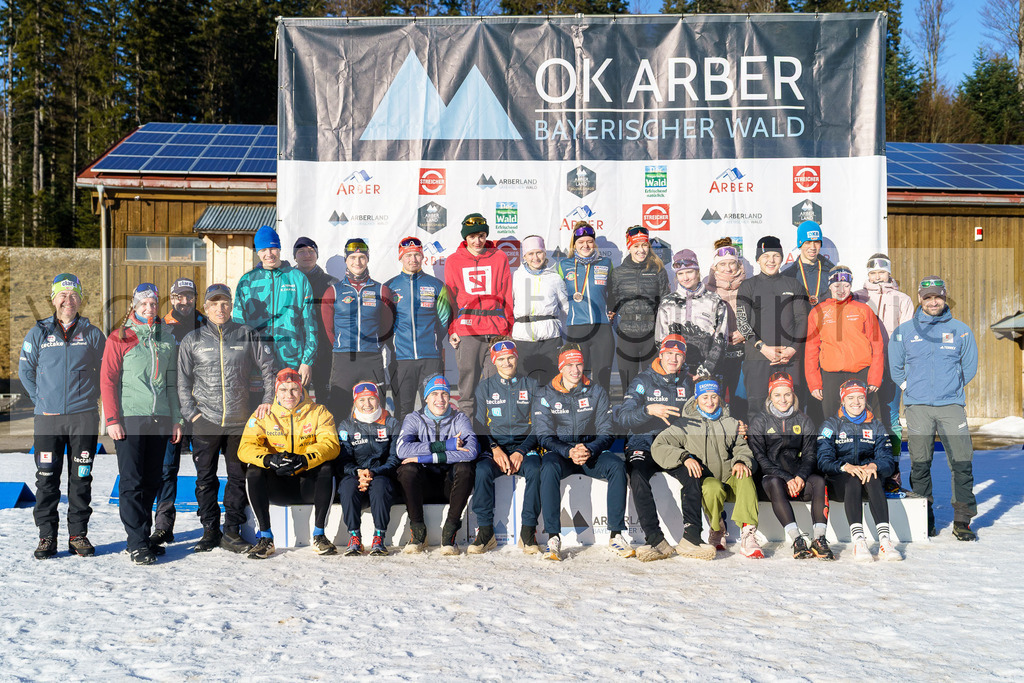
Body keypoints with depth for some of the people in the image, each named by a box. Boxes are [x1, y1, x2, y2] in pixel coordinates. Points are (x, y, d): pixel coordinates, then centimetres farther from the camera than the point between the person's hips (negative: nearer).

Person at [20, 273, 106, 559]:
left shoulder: (92, 333, 4)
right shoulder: (38, 333, 4)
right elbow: (25, 369, 12)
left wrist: (89, 395, 7)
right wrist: (41, 399, 5)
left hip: (83, 417, 0)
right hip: (47, 417, 0)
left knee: (81, 478, 5)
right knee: (46, 479, 2)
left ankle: (78, 534, 14)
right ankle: (47, 536, 12)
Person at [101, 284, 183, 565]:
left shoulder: (167, 339, 13)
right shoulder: (119, 338, 1)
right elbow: (107, 380, -3)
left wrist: (176, 419, 11)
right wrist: (112, 419, -11)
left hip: (160, 420, 4)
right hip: (130, 419, -4)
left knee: (151, 481, 8)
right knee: (132, 482, -5)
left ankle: (144, 537, 17)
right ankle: (137, 544, -2)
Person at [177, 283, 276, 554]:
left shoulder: (246, 335, 5)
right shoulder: (192, 340, 6)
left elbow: (268, 366, 11)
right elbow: (183, 381, 7)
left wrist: (268, 399, 4)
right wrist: (190, 413, -1)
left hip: (239, 419, 0)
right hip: (205, 420, 0)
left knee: (239, 476, 5)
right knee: (206, 478, 4)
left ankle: (232, 531, 15)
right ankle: (210, 530, 15)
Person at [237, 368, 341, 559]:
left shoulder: (318, 412, 1)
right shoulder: (263, 415, 3)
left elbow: (330, 444, -15)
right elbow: (246, 447, -9)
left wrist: (303, 460, -34)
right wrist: (269, 460, -32)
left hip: (308, 485, -1)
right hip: (276, 487, 1)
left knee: (326, 470, -30)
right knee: (253, 472, -26)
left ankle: (319, 535, -21)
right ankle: (265, 538, -20)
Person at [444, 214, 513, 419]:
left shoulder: (500, 258, 10)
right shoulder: (453, 261, 11)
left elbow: (507, 294, 9)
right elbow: (450, 298, 10)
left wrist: (509, 327, 3)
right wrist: (451, 330, 2)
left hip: (496, 327, 0)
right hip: (466, 328, 0)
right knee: (467, 375, 1)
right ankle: (466, 416, 8)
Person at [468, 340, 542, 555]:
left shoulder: (532, 385, 10)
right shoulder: (484, 387, 12)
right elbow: (479, 426, 7)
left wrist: (521, 451, -10)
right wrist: (495, 449, -11)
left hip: (524, 446, 0)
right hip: (493, 447, 0)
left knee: (535, 469, -33)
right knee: (482, 470, -32)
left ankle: (528, 532, -24)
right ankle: (485, 531, -21)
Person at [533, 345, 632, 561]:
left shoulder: (597, 392, 5)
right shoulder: (546, 395, 2)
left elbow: (607, 432, 1)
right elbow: (544, 435, -5)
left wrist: (590, 450, -20)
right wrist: (569, 452, -23)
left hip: (592, 452, 2)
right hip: (559, 452, -1)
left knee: (617, 465, -29)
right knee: (549, 468, -36)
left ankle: (616, 535, -23)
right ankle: (553, 538, -34)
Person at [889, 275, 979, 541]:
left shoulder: (960, 330, 7)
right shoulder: (904, 331, 6)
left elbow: (969, 366, 16)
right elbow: (894, 365, 16)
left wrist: (951, 387, 11)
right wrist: (910, 387, 10)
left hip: (952, 405, 0)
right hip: (917, 407, 0)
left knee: (962, 462, -5)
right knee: (919, 464, 2)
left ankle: (962, 520, 3)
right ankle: (924, 519, 14)